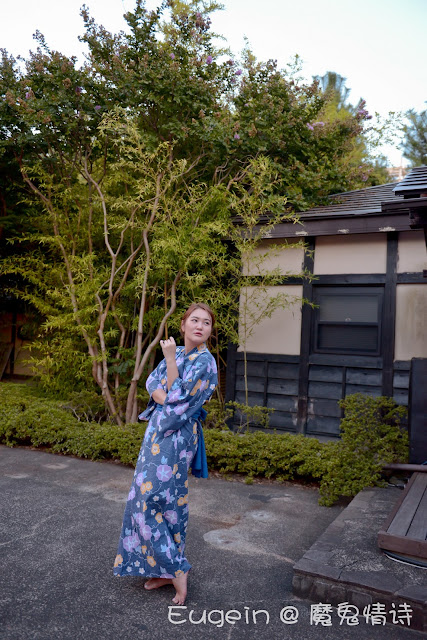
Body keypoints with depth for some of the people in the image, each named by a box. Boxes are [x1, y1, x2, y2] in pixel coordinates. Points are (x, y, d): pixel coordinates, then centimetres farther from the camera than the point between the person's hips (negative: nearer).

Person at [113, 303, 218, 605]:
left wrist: (171, 359, -17)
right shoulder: (177, 352, 11)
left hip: (174, 437, -8)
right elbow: (152, 381, 5)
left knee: (148, 500, -4)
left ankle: (175, 569, 9)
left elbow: (178, 396, -17)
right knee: (166, 501, 14)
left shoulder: (204, 361, -14)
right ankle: (165, 568, 27)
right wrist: (166, 396, -14)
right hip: (159, 431, 8)